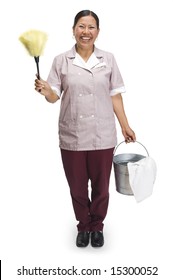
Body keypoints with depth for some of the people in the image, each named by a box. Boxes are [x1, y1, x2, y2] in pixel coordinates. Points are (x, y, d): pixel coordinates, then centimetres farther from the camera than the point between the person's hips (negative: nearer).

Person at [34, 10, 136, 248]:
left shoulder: (108, 59, 4)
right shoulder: (61, 61, 2)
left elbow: (115, 96, 6)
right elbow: (54, 96, -1)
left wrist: (125, 126, 4)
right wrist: (45, 91, -23)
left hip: (102, 136, 0)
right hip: (72, 137, 0)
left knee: (101, 185, 11)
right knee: (77, 186, 12)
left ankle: (97, 226, 34)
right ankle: (83, 226, 35)